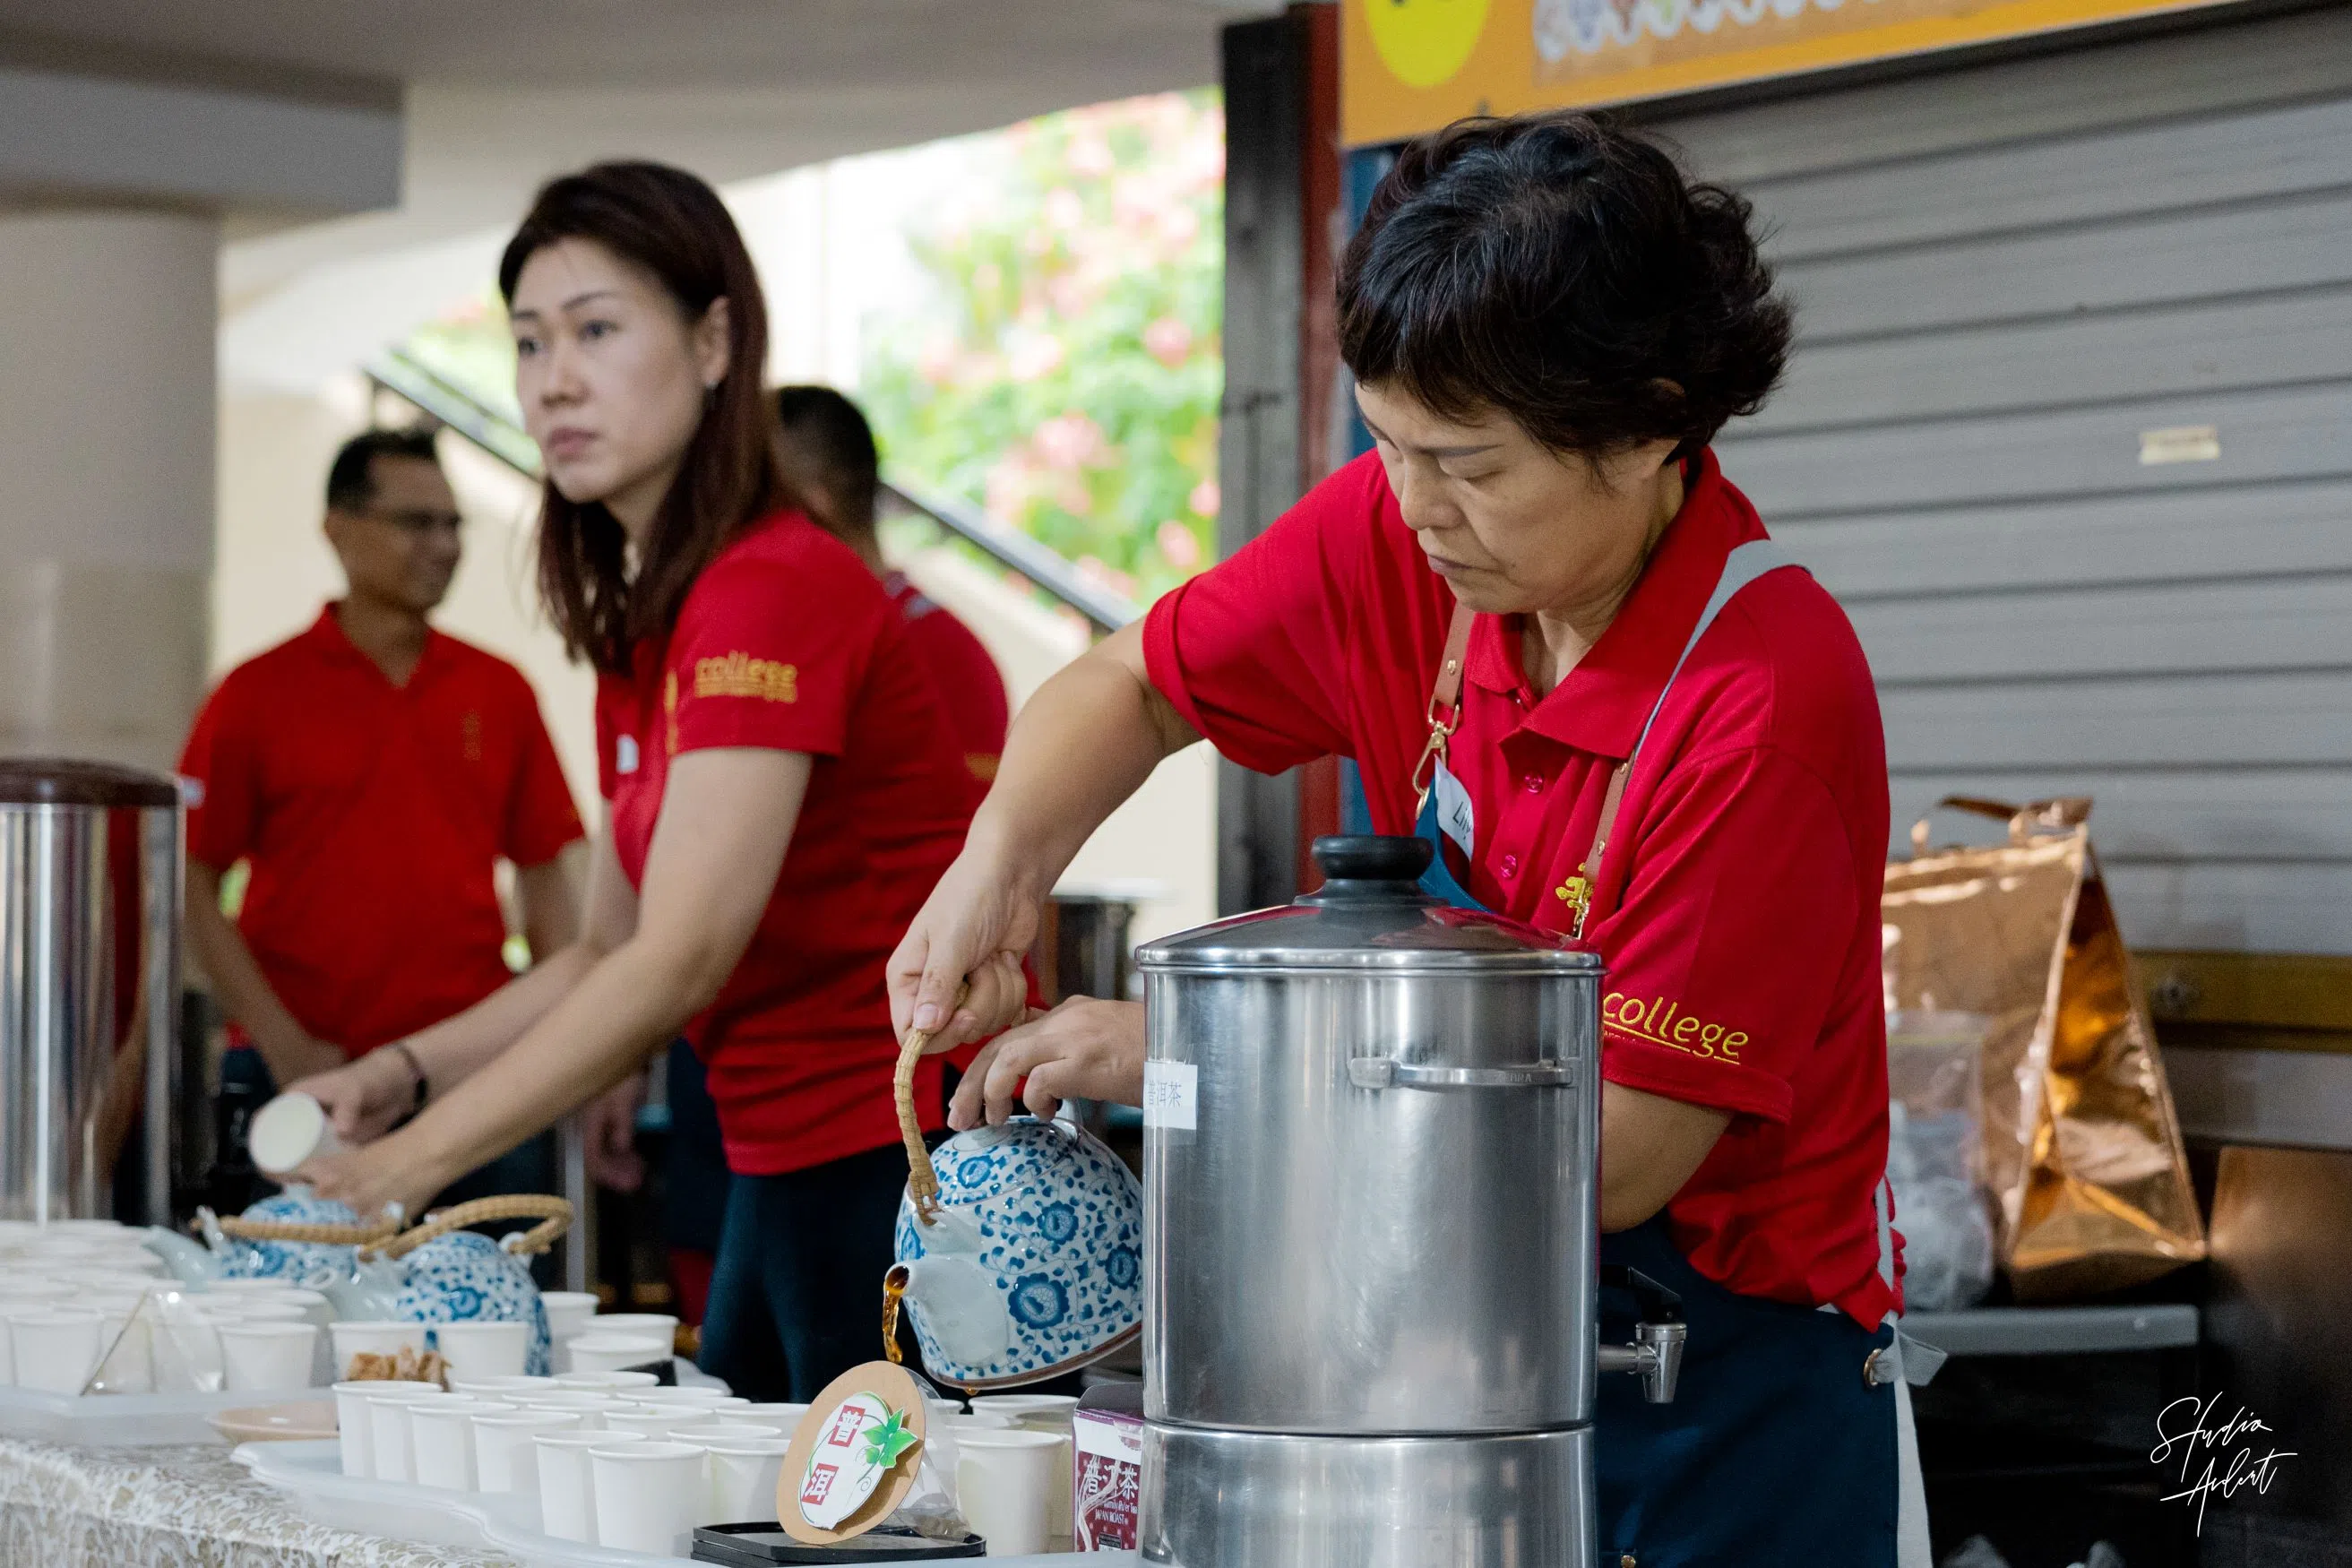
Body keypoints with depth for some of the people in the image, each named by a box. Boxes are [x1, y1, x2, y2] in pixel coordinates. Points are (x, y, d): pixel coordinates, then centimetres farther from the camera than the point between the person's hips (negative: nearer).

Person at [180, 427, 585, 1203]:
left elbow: (545, 877, 12)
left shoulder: (499, 693, 9)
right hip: (306, 1078, -2)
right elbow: (191, 884, -1)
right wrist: (281, 1044, -9)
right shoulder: (261, 694, 1)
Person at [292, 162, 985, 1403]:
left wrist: (411, 1163, -23)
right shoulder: (640, 625, 13)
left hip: (904, 1171, -9)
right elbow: (611, 951, 18)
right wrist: (406, 1074, 3)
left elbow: (681, 961, -22)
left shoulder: (776, 586, -16)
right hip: (785, 1173, 9)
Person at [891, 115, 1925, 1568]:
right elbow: (1134, 686, 12)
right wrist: (1003, 862, -9)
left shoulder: (1769, 696, -25)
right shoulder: (1400, 538, -6)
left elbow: (1611, 1157, -24)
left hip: (1729, 1415, -6)